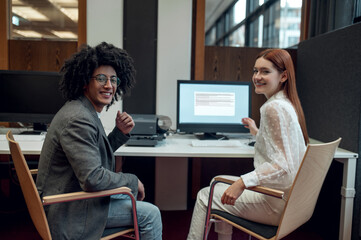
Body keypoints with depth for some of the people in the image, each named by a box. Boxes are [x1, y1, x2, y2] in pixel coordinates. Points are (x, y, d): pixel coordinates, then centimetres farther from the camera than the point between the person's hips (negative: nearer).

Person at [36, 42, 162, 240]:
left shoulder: (86, 112, 5)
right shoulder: (78, 119, -26)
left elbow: (95, 155, 14)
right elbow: (92, 178, -30)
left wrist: (120, 133, 0)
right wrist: (133, 181, -16)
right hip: (68, 212, -10)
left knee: (131, 197, 23)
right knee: (151, 214, -8)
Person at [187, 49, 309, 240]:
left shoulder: (274, 108, -21)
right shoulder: (288, 104, 9)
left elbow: (282, 165, -28)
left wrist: (242, 183, -31)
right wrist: (257, 132, 35)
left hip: (276, 203, -10)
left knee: (205, 196, 2)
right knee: (221, 184, 24)